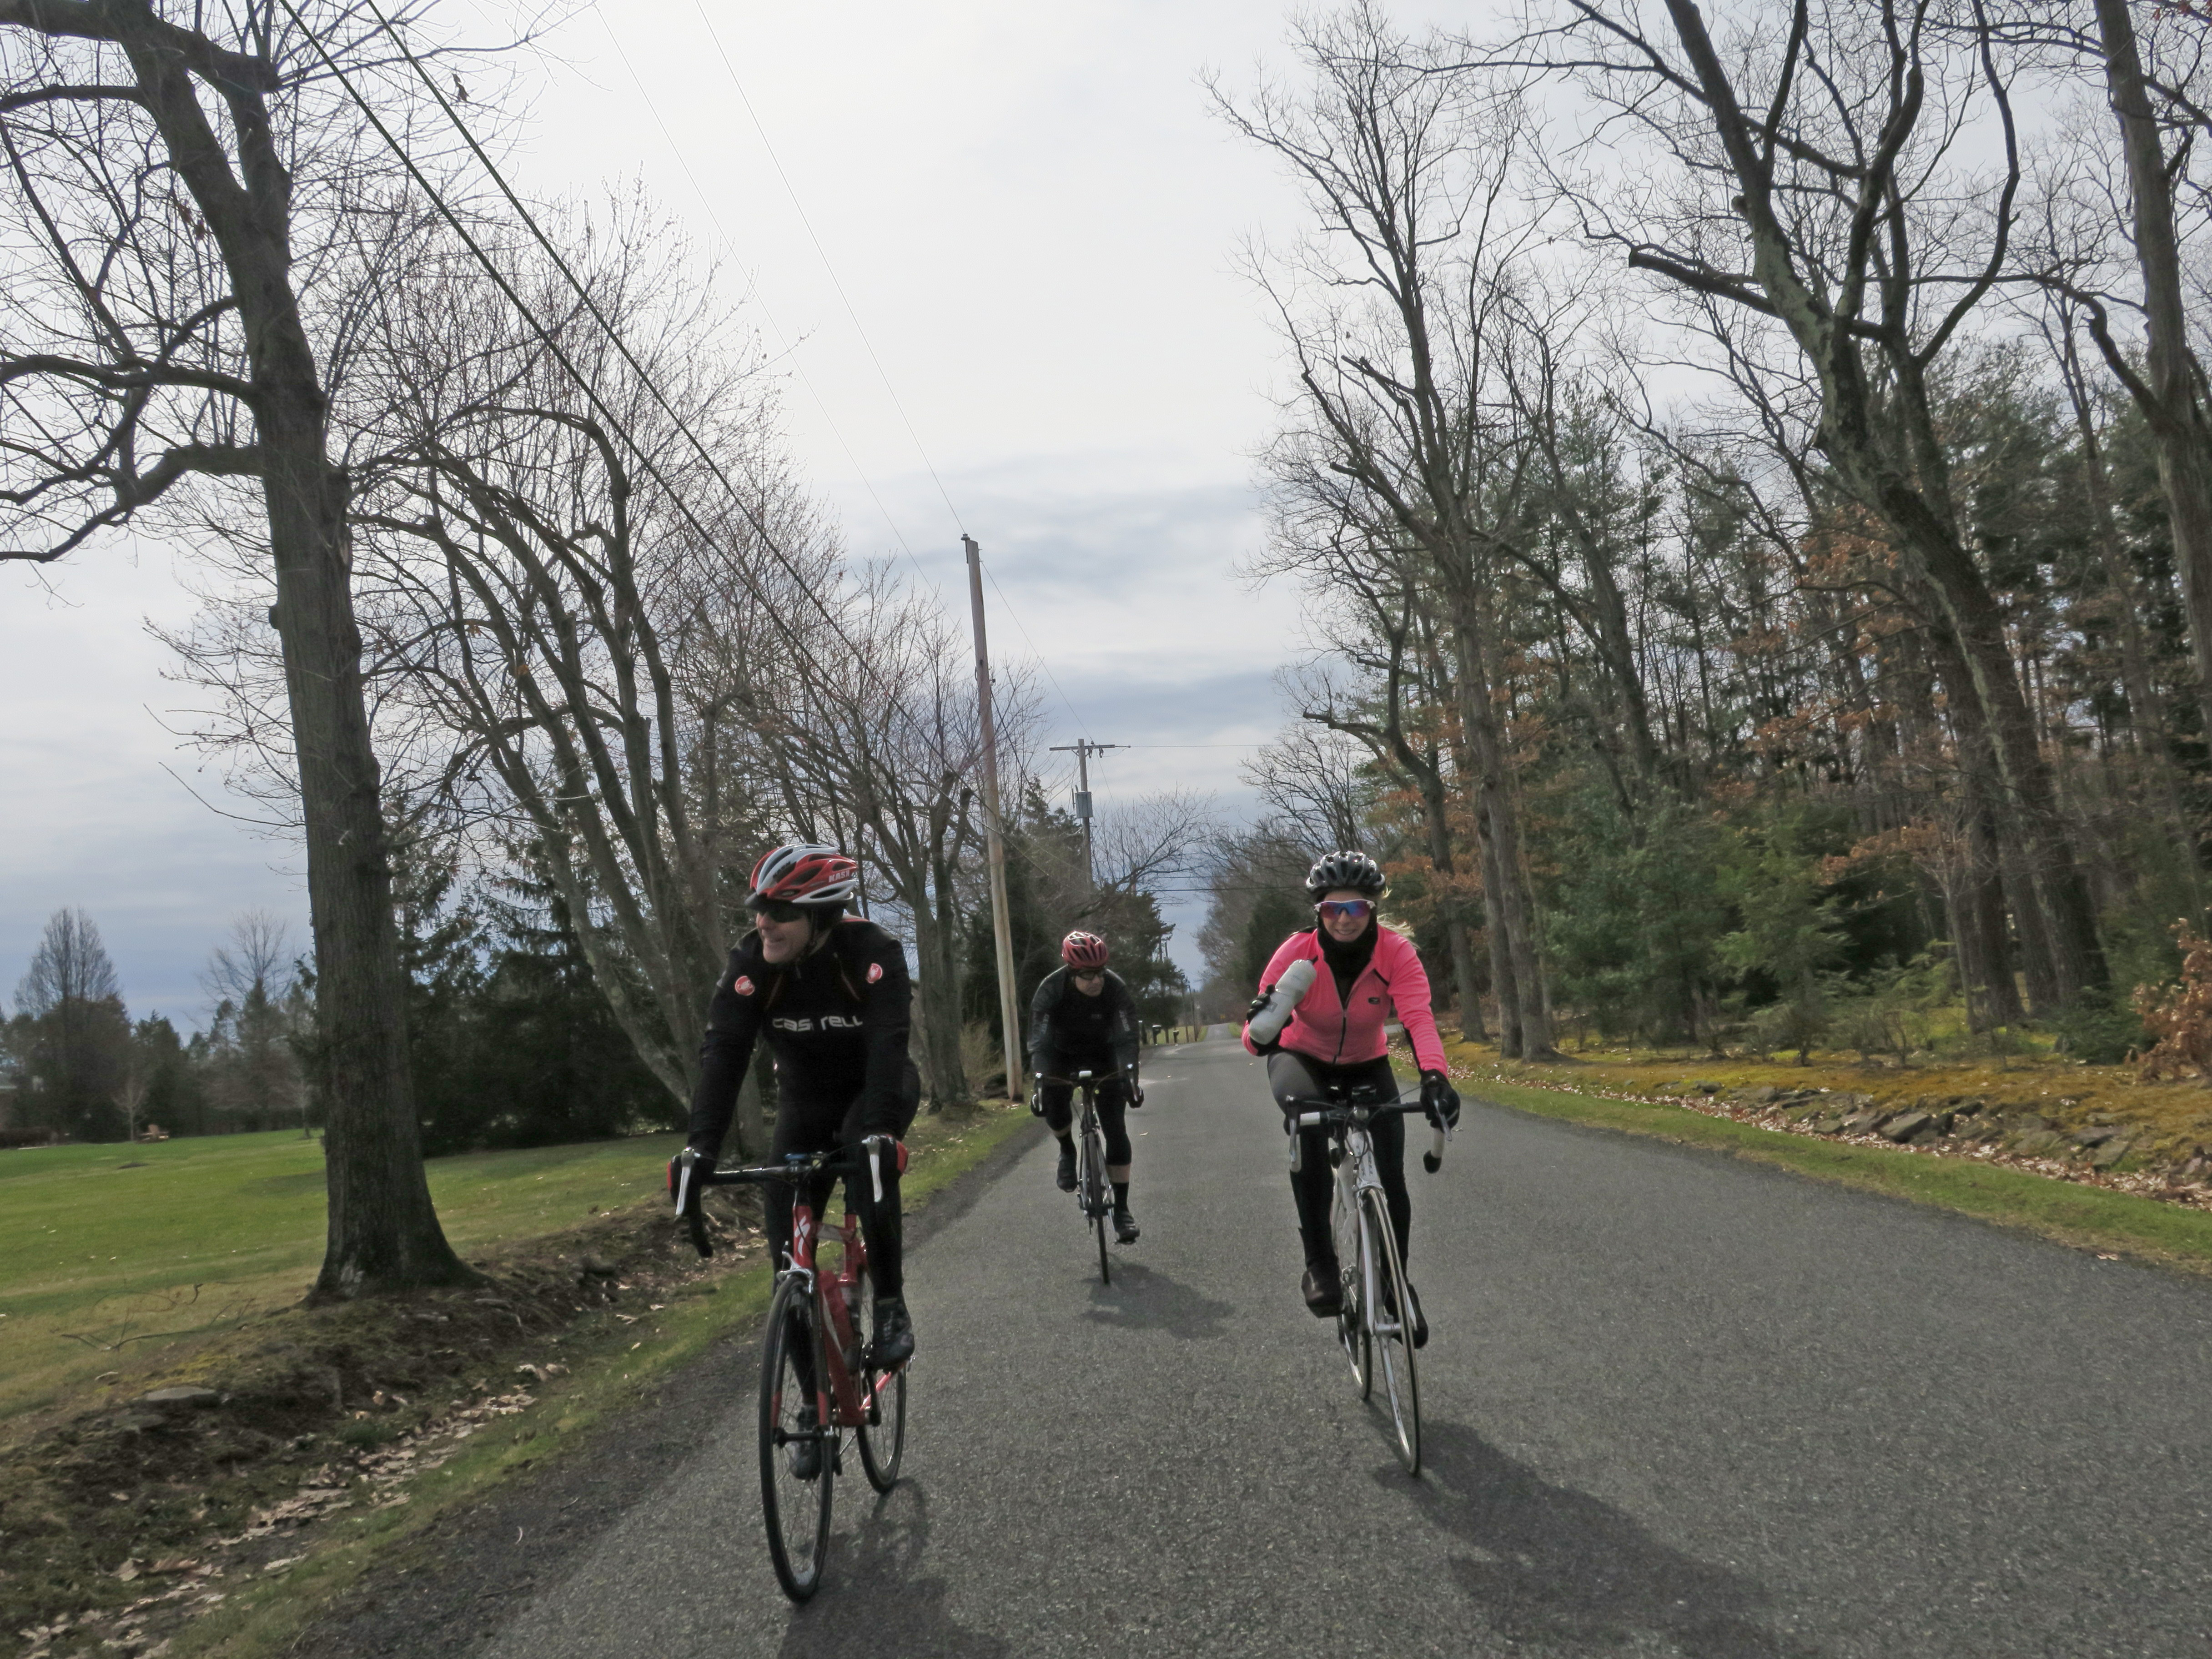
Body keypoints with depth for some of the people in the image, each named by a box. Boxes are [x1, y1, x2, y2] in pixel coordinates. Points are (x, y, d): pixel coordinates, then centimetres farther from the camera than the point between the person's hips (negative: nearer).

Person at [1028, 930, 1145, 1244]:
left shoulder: (1115, 988, -28)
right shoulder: (1051, 990, -30)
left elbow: (1127, 1038, -34)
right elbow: (1039, 1041, -35)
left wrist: (1130, 1077, -50)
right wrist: (1038, 1082, -49)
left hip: (1102, 1055, 0)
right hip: (1061, 1053, 0)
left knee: (1116, 1129, -11)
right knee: (1052, 1102, -29)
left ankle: (1121, 1209, -4)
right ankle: (1067, 1150, 5)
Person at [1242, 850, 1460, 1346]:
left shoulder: (1395, 951, -25)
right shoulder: (1297, 953, -27)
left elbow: (1418, 1017, -38)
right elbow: (1257, 1037, -26)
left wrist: (1434, 1077, -56)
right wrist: (1263, 1028, -50)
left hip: (1366, 1066, 2)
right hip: (1303, 1059, -2)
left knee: (1390, 1174, -10)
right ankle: (1319, 1263, -25)